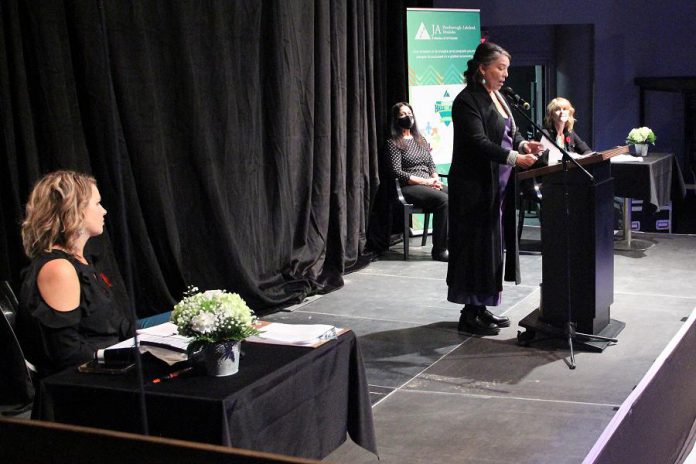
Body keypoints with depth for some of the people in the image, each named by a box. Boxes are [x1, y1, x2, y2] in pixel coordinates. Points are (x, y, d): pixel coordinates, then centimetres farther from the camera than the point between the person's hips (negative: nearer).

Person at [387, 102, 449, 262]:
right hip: (410, 187, -6)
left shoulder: (420, 139, 21)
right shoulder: (394, 142, 1)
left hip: (429, 185, 6)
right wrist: (426, 181, -13)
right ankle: (439, 250, -26)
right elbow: (397, 172, -8)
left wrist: (436, 180, -3)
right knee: (443, 200, -32)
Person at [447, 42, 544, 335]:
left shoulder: (497, 97, 13)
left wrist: (524, 144, -4)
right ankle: (469, 314, 6)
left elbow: (509, 133, 17)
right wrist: (515, 157, -30)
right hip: (475, 188, -9)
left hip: (497, 186, 9)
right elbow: (479, 142, -23)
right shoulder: (467, 101, -14)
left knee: (494, 246, 12)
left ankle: (481, 308, 21)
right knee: (476, 246, -3)